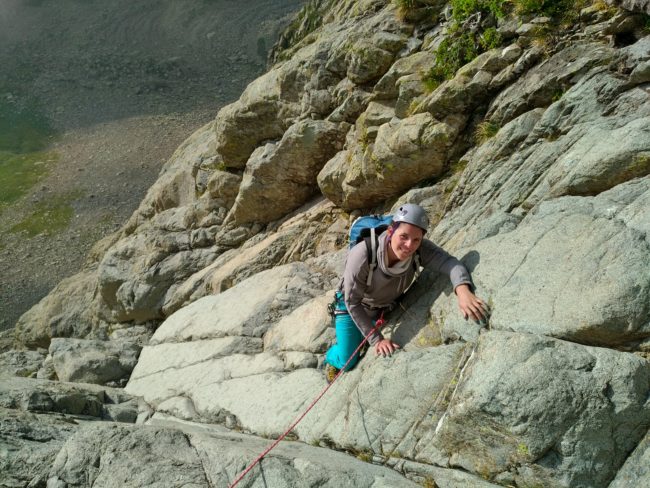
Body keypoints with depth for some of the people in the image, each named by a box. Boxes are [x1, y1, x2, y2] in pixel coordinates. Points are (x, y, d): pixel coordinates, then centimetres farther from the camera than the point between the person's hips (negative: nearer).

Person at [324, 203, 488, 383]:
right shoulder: (361, 256, -39)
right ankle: (331, 359, 31)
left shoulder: (420, 249, -30)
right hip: (353, 308, -4)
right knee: (347, 361, -6)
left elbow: (448, 262, -44)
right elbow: (353, 303, -29)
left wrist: (462, 289, -66)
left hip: (387, 306, 4)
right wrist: (377, 340, -29)